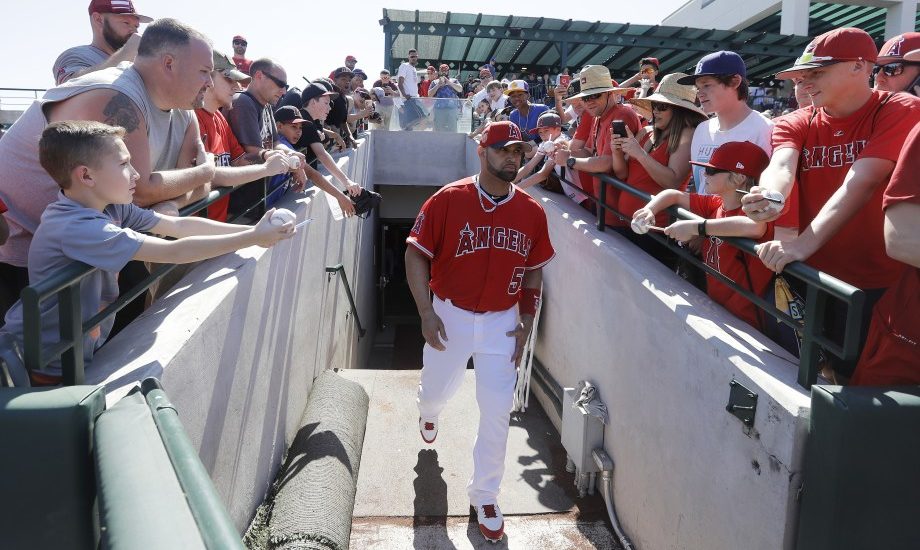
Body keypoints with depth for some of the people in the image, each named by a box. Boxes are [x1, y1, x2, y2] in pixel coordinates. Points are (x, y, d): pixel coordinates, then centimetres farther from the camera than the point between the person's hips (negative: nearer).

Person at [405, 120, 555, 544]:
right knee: (437, 390, 19)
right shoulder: (448, 199, -13)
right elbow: (416, 254, -8)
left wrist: (526, 321, 0)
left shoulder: (532, 212, -4)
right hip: (450, 316, -1)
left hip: (502, 322, 1)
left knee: (497, 413, 1)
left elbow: (535, 270, 7)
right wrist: (426, 313, -14)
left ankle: (484, 496, 21)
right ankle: (428, 412, 60)